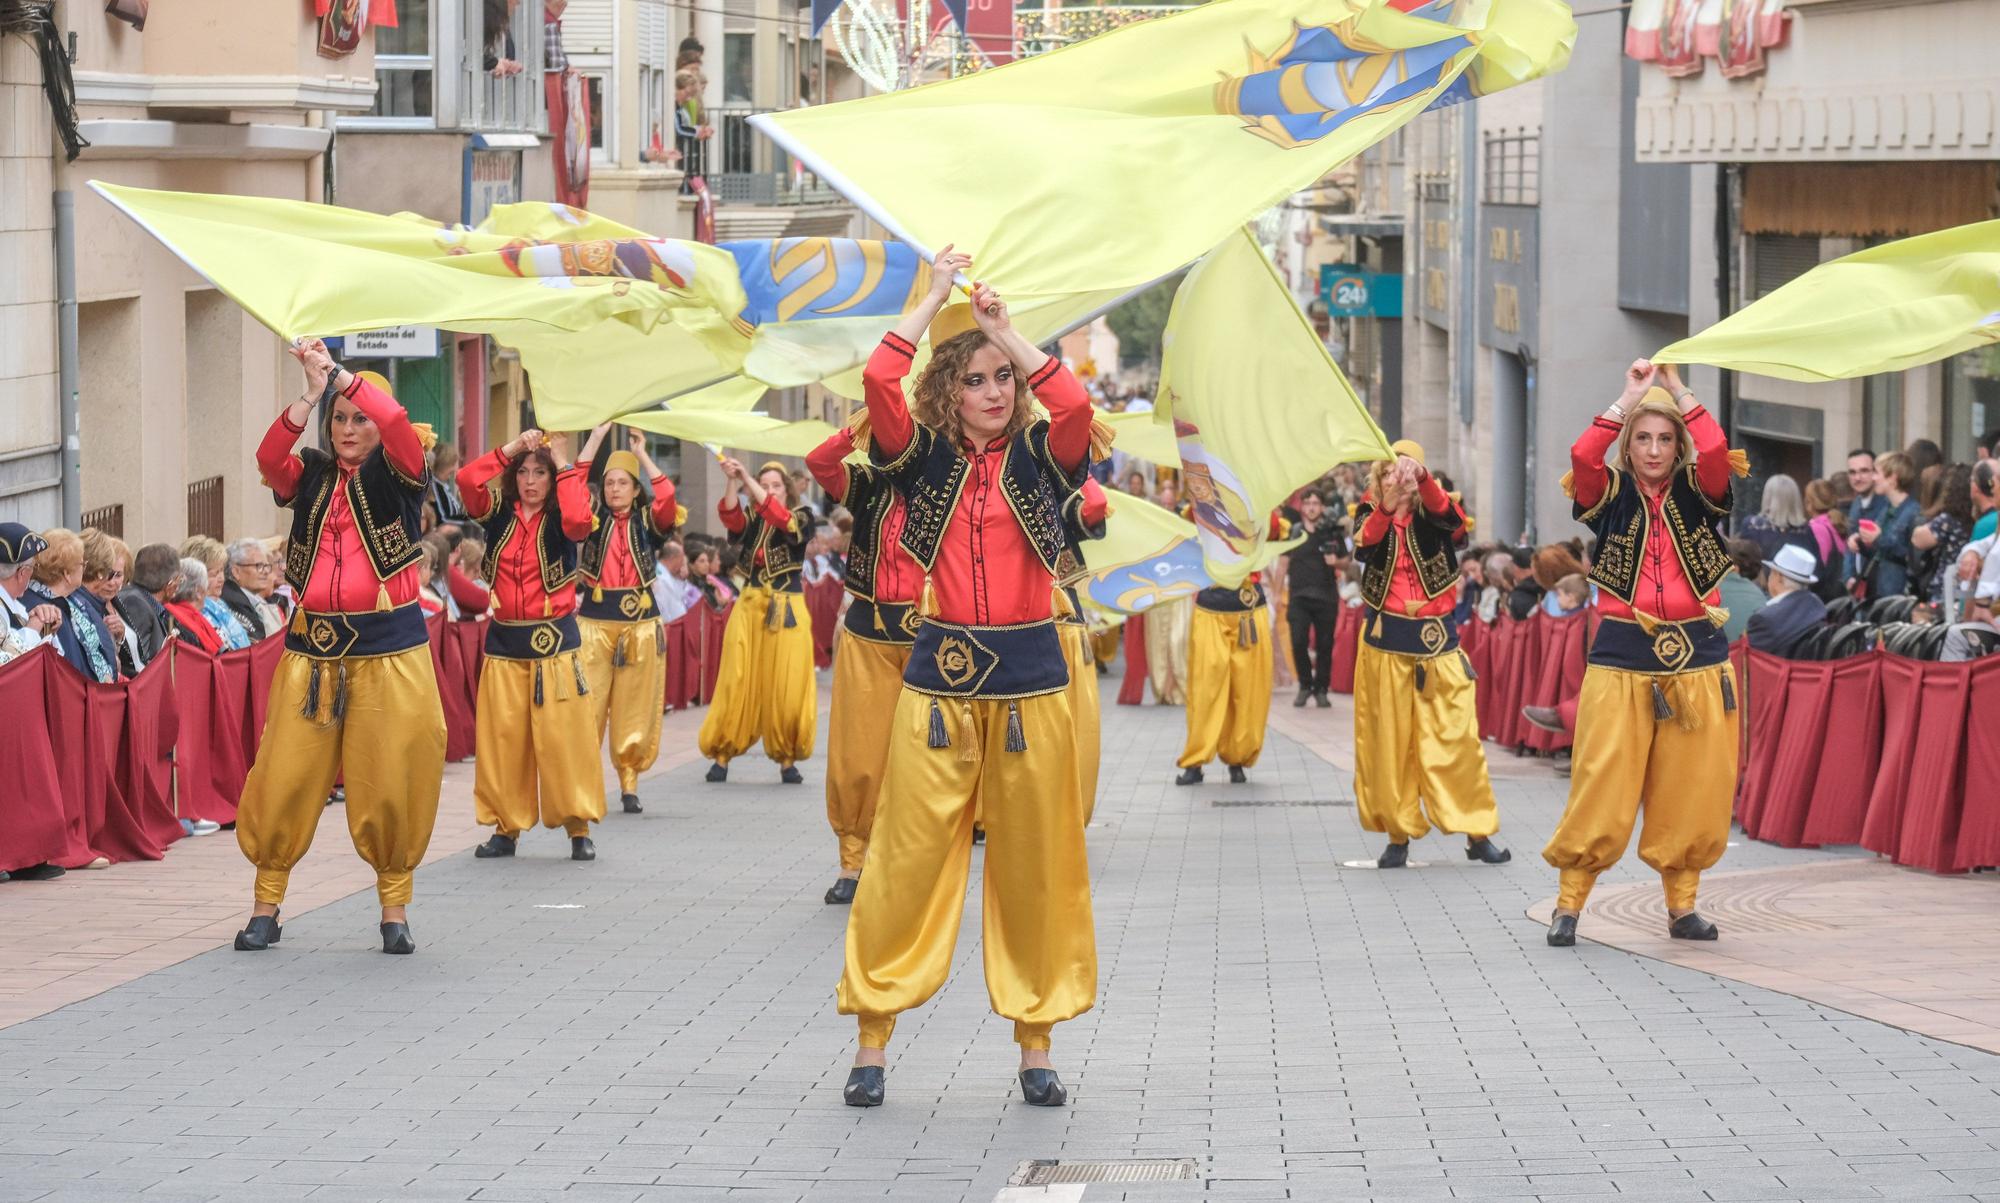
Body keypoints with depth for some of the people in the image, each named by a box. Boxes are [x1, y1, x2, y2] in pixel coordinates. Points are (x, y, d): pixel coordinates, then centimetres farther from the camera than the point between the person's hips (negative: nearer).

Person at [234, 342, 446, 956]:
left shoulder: (396, 474, 3)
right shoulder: (311, 476, 11)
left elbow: (400, 429, -18)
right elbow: (270, 460, -10)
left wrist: (339, 372, -21)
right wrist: (312, 393, -23)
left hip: (389, 651, -3)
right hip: (312, 646, 3)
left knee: (389, 785, -2)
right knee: (283, 779, -1)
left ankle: (395, 912, 11)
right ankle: (266, 908, 10)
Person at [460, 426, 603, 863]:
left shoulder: (558, 520, 0)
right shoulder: (499, 513, 7)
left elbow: (578, 520, -24)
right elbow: (467, 480, -10)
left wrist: (565, 466, -15)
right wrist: (510, 448, -9)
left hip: (554, 640, -3)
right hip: (504, 641, 3)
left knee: (563, 737, -5)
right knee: (501, 738, 2)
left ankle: (578, 827, 1)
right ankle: (506, 827, 10)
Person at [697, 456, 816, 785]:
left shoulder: (799, 519, 1)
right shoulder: (752, 521, 8)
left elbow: (780, 519, -20)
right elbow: (730, 517, -13)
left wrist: (748, 479, -26)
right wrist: (733, 483, -30)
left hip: (788, 611, -2)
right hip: (751, 608, 2)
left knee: (787, 688, -4)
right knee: (738, 684, -1)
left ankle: (787, 759, 7)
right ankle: (722, 754, 5)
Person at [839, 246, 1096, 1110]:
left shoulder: (1041, 456, 5)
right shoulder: (925, 461, 4)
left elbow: (1076, 405, -17)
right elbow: (878, 382, -12)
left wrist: (1005, 328, -8)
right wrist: (935, 298, -3)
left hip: (1030, 678, 0)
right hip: (939, 675, 0)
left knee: (1035, 867, 4)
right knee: (906, 863, -1)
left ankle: (1036, 1045, 13)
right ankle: (872, 1044, 5)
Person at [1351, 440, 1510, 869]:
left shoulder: (1434, 516, 3)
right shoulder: (1370, 514, 5)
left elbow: (1448, 514, -22)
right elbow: (1362, 547, -18)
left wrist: (1421, 478, -42)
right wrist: (1385, 508, -38)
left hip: (1436, 639, -1)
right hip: (1385, 640, 1)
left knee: (1456, 737, -2)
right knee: (1388, 741, 0)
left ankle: (1477, 833, 6)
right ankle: (1398, 835, 9)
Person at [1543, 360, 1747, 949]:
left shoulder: (1697, 491, 7)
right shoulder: (1610, 495, 5)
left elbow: (1716, 451, -14)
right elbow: (1582, 456, -16)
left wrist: (1680, 391, -9)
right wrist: (1629, 397, -13)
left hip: (1698, 657, 2)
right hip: (1622, 659, -2)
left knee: (1691, 791, 4)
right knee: (1601, 789, -5)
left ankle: (1682, 905, 16)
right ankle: (1568, 905, 3)